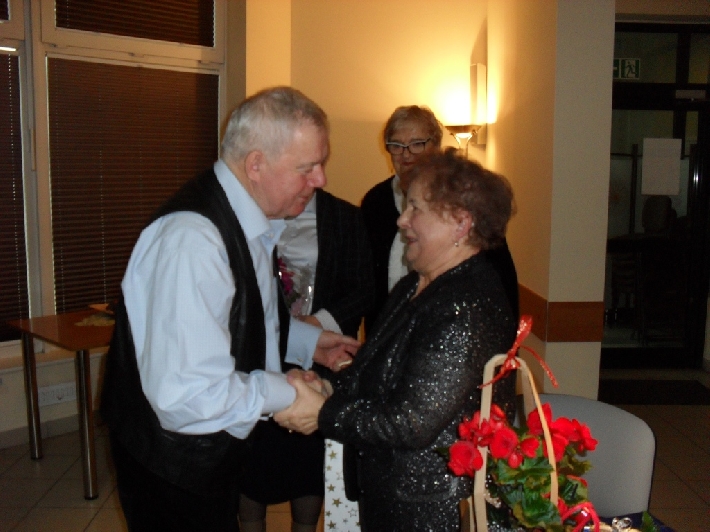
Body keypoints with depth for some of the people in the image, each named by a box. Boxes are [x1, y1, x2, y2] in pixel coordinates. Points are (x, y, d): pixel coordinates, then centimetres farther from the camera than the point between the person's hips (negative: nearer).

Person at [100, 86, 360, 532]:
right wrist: (284, 394, -21)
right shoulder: (193, 239, -31)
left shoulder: (252, 219, -1)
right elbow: (185, 394, -34)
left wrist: (309, 341, 3)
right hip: (174, 463, -9)